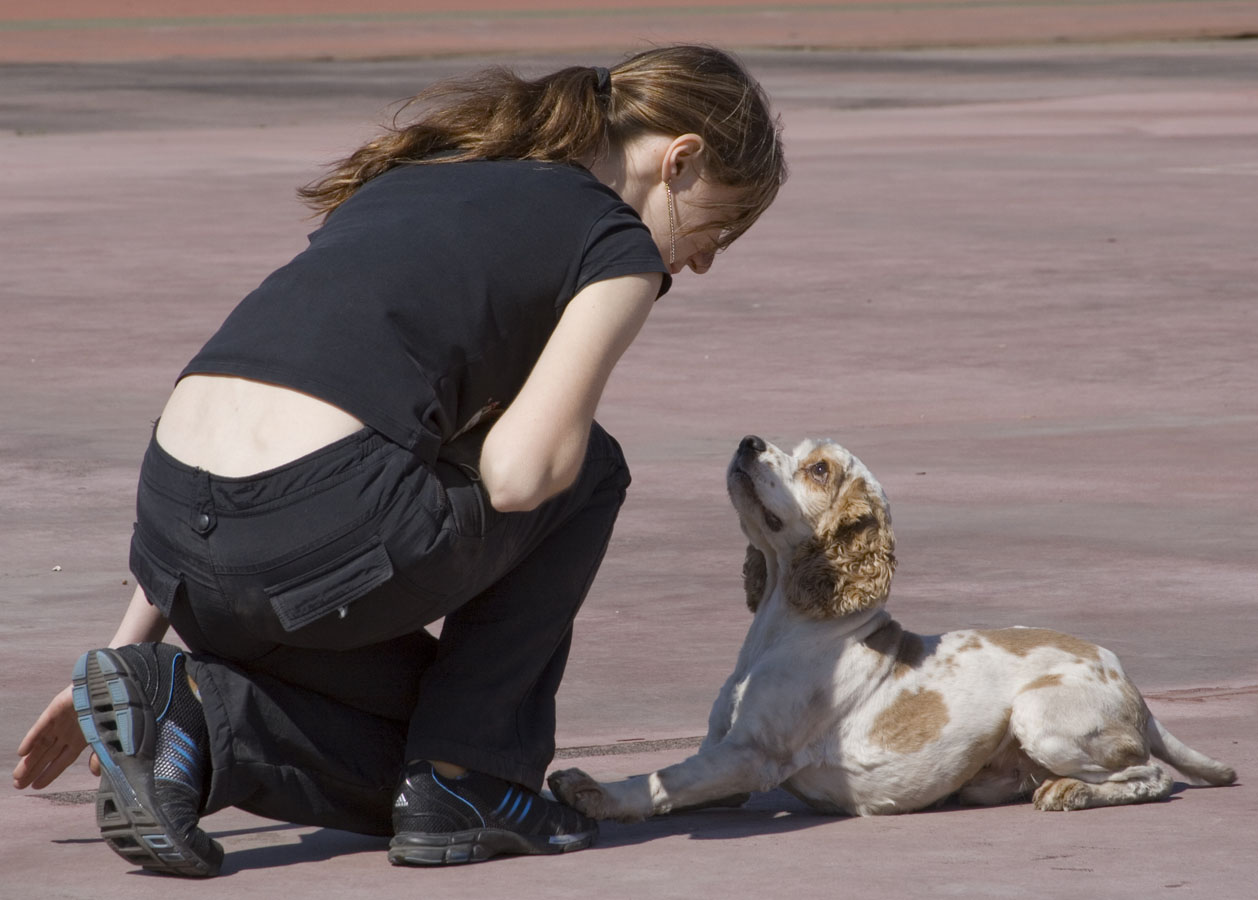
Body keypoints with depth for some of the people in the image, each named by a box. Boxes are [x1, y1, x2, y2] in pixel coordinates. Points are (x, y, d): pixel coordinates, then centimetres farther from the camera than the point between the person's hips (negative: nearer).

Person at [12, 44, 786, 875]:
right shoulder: (619, 250, 6)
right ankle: (460, 778, 14)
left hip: (172, 547, 8)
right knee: (586, 467, 22)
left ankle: (193, 717, 3)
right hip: (316, 541, -7)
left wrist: (132, 645, 27)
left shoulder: (411, 180, 29)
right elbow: (517, 474, -7)